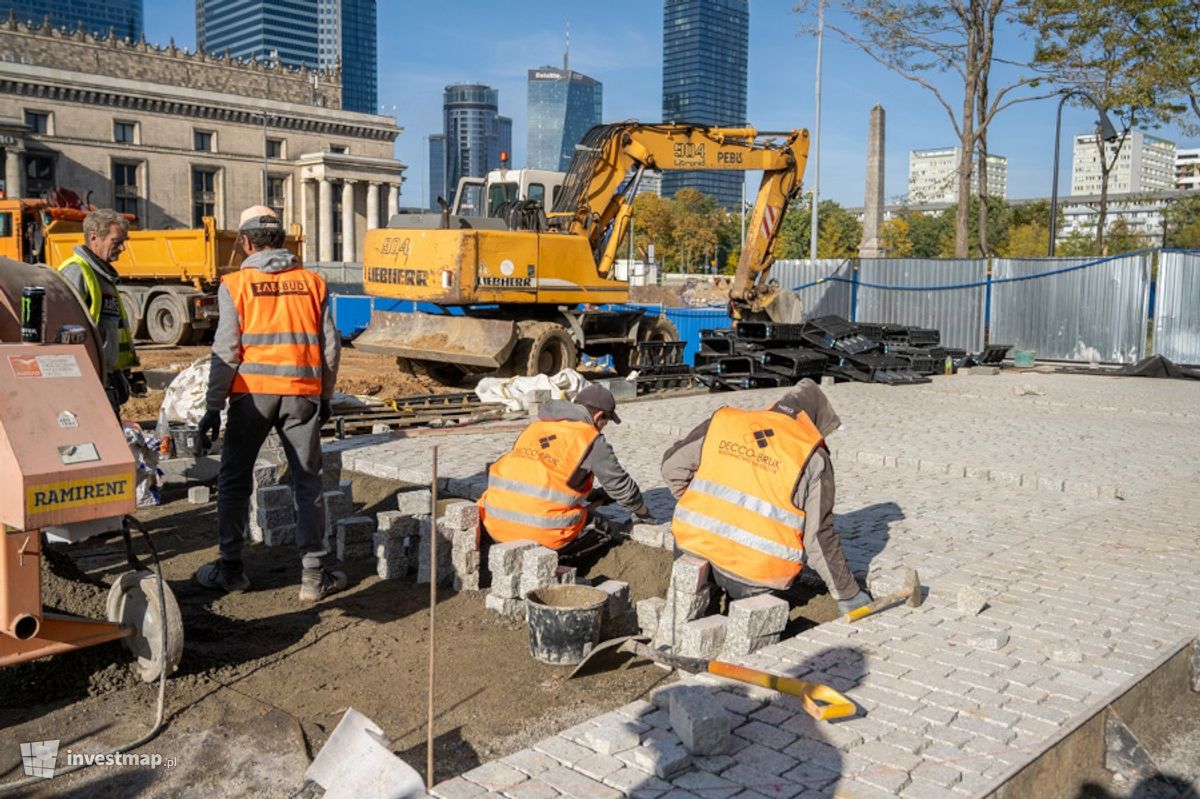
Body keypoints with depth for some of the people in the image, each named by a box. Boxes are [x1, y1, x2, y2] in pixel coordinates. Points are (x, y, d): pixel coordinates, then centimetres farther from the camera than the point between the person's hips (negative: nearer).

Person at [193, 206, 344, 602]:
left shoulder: (235, 284, -2)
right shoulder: (312, 282, 5)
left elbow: (226, 351, -6)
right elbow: (330, 346, 6)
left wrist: (213, 407, -1)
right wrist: (325, 397, 17)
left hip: (253, 393, -2)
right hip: (303, 392, 2)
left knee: (235, 480, 13)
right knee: (307, 482, 8)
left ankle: (230, 568, 20)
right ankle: (313, 574, 8)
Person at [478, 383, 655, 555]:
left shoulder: (536, 427, 18)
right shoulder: (592, 441, 0)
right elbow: (620, 486, 9)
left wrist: (592, 495, 40)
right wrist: (643, 513, 29)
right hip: (542, 532, -6)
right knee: (599, 524, 16)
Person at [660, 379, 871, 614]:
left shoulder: (722, 422, 6)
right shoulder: (813, 460, 0)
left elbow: (672, 466, 8)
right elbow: (819, 537, 0)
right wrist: (848, 594, 12)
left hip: (695, 545, 2)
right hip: (758, 576, -1)